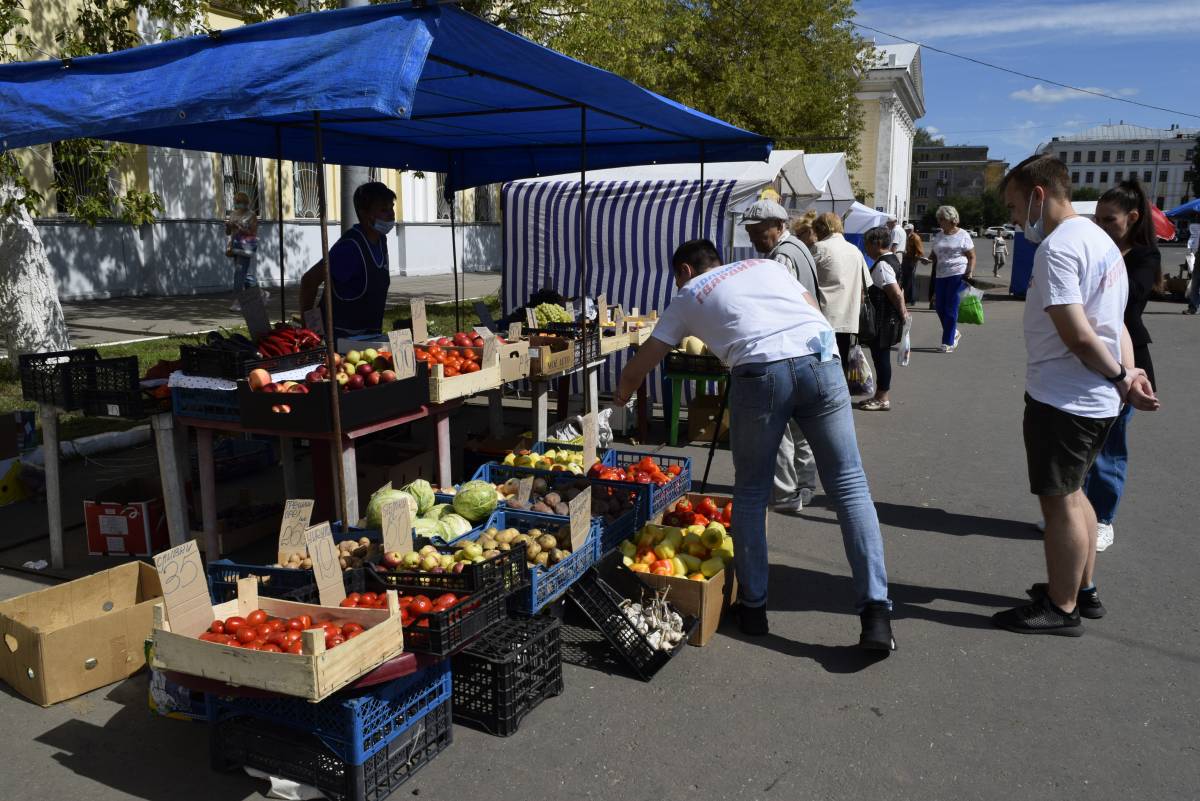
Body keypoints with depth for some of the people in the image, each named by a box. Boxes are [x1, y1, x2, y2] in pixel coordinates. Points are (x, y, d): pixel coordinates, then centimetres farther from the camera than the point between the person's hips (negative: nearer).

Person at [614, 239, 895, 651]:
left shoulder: (688, 297, 24)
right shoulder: (766, 265, 31)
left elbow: (636, 370, 28)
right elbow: (814, 309, 24)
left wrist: (618, 402, 46)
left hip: (760, 371, -2)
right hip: (821, 358, 3)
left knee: (750, 491, 16)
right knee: (848, 483, 7)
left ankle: (752, 605, 21)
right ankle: (875, 612, 2)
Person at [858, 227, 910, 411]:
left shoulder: (881, 265, -20)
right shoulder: (893, 259, 13)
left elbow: (896, 293, -25)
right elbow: (898, 292, 19)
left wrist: (901, 313, -13)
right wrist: (902, 312, 20)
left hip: (881, 321, -10)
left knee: (881, 356, -1)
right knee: (881, 356, 16)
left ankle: (882, 399, 8)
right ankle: (880, 396, 25)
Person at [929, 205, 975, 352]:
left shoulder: (963, 235, 1)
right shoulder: (938, 236, 14)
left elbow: (972, 257, 1)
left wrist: (970, 272, -12)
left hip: (958, 275, -5)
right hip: (941, 275, 5)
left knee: (951, 309, -6)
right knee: (939, 307, 4)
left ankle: (948, 342, 0)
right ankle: (954, 333, 28)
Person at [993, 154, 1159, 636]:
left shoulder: (1058, 247, -18)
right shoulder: (1099, 239, 14)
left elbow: (1079, 335, -24)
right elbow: (1114, 324, 12)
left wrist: (1121, 378, -10)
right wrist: (1130, 374, 1)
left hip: (1062, 399, -10)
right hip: (1096, 399, 10)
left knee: (1059, 501, 2)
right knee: (1071, 493, 21)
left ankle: (1061, 608, 15)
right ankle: (1083, 590, 34)